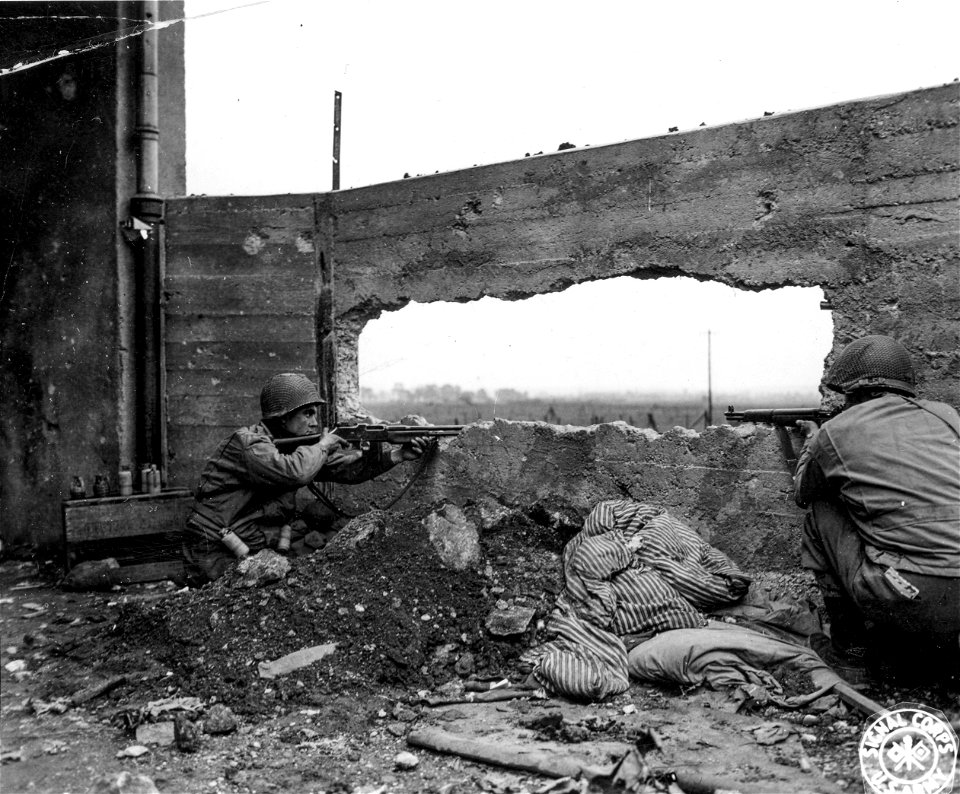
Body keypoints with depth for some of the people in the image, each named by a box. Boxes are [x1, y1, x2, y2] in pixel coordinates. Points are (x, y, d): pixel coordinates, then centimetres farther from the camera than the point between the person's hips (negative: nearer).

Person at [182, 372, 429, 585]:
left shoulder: (293, 446, 7)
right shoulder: (247, 442, -18)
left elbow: (348, 467, -1)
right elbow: (293, 472, -36)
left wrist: (398, 455, -14)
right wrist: (323, 446, -17)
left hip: (259, 548, 8)